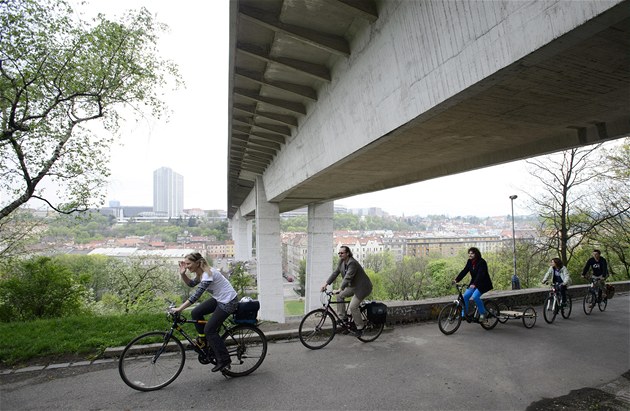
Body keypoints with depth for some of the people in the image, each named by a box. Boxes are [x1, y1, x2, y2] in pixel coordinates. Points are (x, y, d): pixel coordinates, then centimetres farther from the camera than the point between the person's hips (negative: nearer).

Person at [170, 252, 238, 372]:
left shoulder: (207, 275, -25)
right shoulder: (201, 273, 3)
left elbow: (196, 296, -28)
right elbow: (191, 283, 14)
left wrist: (179, 309, -26)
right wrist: (182, 274, -1)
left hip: (228, 302, -9)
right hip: (218, 299, 9)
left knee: (209, 330, -7)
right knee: (196, 313, 2)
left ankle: (224, 360, 4)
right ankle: (204, 339, 21)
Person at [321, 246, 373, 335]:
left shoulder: (352, 263, -27)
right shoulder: (341, 261, 0)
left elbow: (348, 277, -35)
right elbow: (335, 273, 1)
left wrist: (339, 289, -42)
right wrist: (326, 283, -7)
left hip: (362, 287, -9)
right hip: (353, 285, 9)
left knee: (353, 307, -15)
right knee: (339, 295, -2)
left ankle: (360, 327, 4)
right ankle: (343, 316, 9)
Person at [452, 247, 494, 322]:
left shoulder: (482, 262, -20)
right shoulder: (470, 262, 0)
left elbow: (480, 274, -31)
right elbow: (464, 271, -4)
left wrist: (474, 284, -44)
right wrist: (456, 280, -16)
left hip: (483, 284, -7)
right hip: (474, 283, 7)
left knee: (475, 296, -26)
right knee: (465, 296, -8)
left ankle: (483, 314, -6)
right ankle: (464, 314, 3)